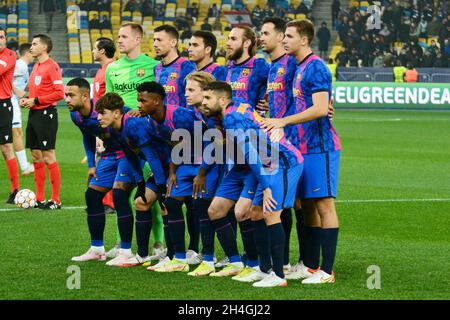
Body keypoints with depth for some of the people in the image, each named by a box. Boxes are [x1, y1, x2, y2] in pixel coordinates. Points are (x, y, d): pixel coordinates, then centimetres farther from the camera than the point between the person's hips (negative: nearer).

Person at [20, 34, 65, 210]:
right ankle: (39, 199, 15)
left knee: (48, 158, -7)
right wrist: (27, 100, 7)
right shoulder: (36, 66, 16)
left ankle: (55, 201, -3)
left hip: (46, 114, -9)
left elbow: (60, 93, -18)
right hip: (34, 115, 9)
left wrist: (35, 101, -16)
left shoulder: (52, 66, -11)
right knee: (36, 157, 9)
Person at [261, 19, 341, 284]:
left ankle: (326, 272, -8)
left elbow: (320, 108, -22)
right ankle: (310, 265, 20)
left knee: (324, 204, -8)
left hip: (320, 147, -10)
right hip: (305, 147, 10)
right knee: (308, 205, 13)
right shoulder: (300, 68, 16)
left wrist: (283, 121, -22)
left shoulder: (315, 67, -13)